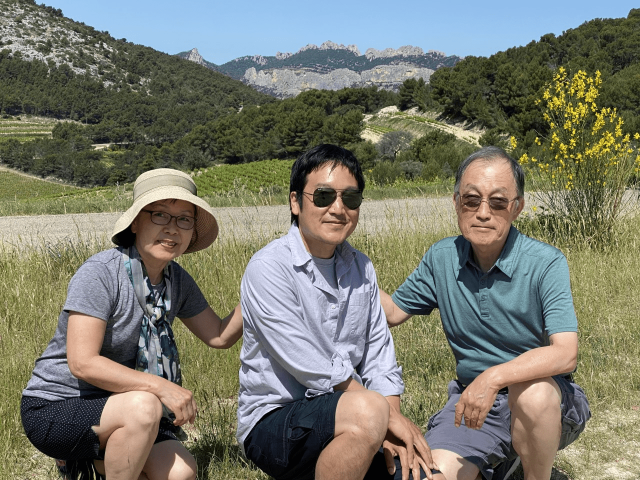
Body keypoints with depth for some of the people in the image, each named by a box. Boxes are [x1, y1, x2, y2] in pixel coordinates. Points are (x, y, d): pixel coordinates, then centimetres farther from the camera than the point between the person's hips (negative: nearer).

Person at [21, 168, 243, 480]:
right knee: (143, 406, -34)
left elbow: (220, 336, 5)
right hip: (56, 408, -6)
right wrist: (160, 386, -33)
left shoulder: (177, 280, 2)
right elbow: (82, 363, -26)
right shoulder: (101, 273, -21)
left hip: (116, 413, 7)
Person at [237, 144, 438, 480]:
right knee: (366, 412, -34)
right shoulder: (268, 268, -14)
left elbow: (379, 357, 6)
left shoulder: (361, 268, 9)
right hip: (273, 421, -7)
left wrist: (392, 423, -10)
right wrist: (386, 414, -14)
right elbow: (314, 370, -19)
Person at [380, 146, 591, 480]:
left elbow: (565, 353, -24)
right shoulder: (441, 259, 0)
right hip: (471, 400, 3)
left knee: (531, 392, -37)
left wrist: (494, 377, -36)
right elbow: (393, 312, 10)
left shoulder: (546, 264, -15)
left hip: (549, 402, -3)